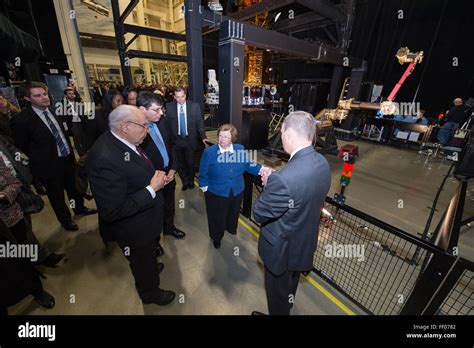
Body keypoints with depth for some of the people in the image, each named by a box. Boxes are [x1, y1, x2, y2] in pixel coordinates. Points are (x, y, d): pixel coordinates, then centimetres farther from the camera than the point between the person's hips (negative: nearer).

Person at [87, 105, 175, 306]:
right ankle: (150, 293, 51)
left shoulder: (120, 141, -8)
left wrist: (155, 177, -8)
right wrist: (152, 189, -29)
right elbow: (113, 212, -33)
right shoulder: (105, 159, -36)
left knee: (148, 254, 35)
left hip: (146, 219, 8)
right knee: (143, 261, 22)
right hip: (136, 230, -7)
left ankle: (150, 267, 65)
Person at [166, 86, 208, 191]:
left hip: (190, 140, -1)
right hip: (176, 140, 1)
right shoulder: (169, 106, -3)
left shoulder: (195, 106, -5)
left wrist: (203, 137, -5)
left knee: (190, 162, 12)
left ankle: (191, 181, 35)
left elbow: (200, 122, -2)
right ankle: (185, 182, 34)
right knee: (180, 163, 13)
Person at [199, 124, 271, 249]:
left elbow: (248, 165, -2)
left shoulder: (240, 149, -9)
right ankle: (216, 237, 48)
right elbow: (203, 174, -7)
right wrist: (205, 188, -8)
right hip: (216, 193, -3)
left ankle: (231, 228, 62)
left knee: (234, 214, 28)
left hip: (237, 191, 3)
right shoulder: (209, 152, -16)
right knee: (217, 218, 17)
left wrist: (261, 169, -16)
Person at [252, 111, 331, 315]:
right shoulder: (322, 163, -11)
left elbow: (259, 214, -24)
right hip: (305, 242, 8)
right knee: (290, 285, 37)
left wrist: (268, 185, -11)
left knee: (277, 293, 24)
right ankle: (287, 308, 66)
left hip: (282, 249, -8)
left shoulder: (283, 179, -40)